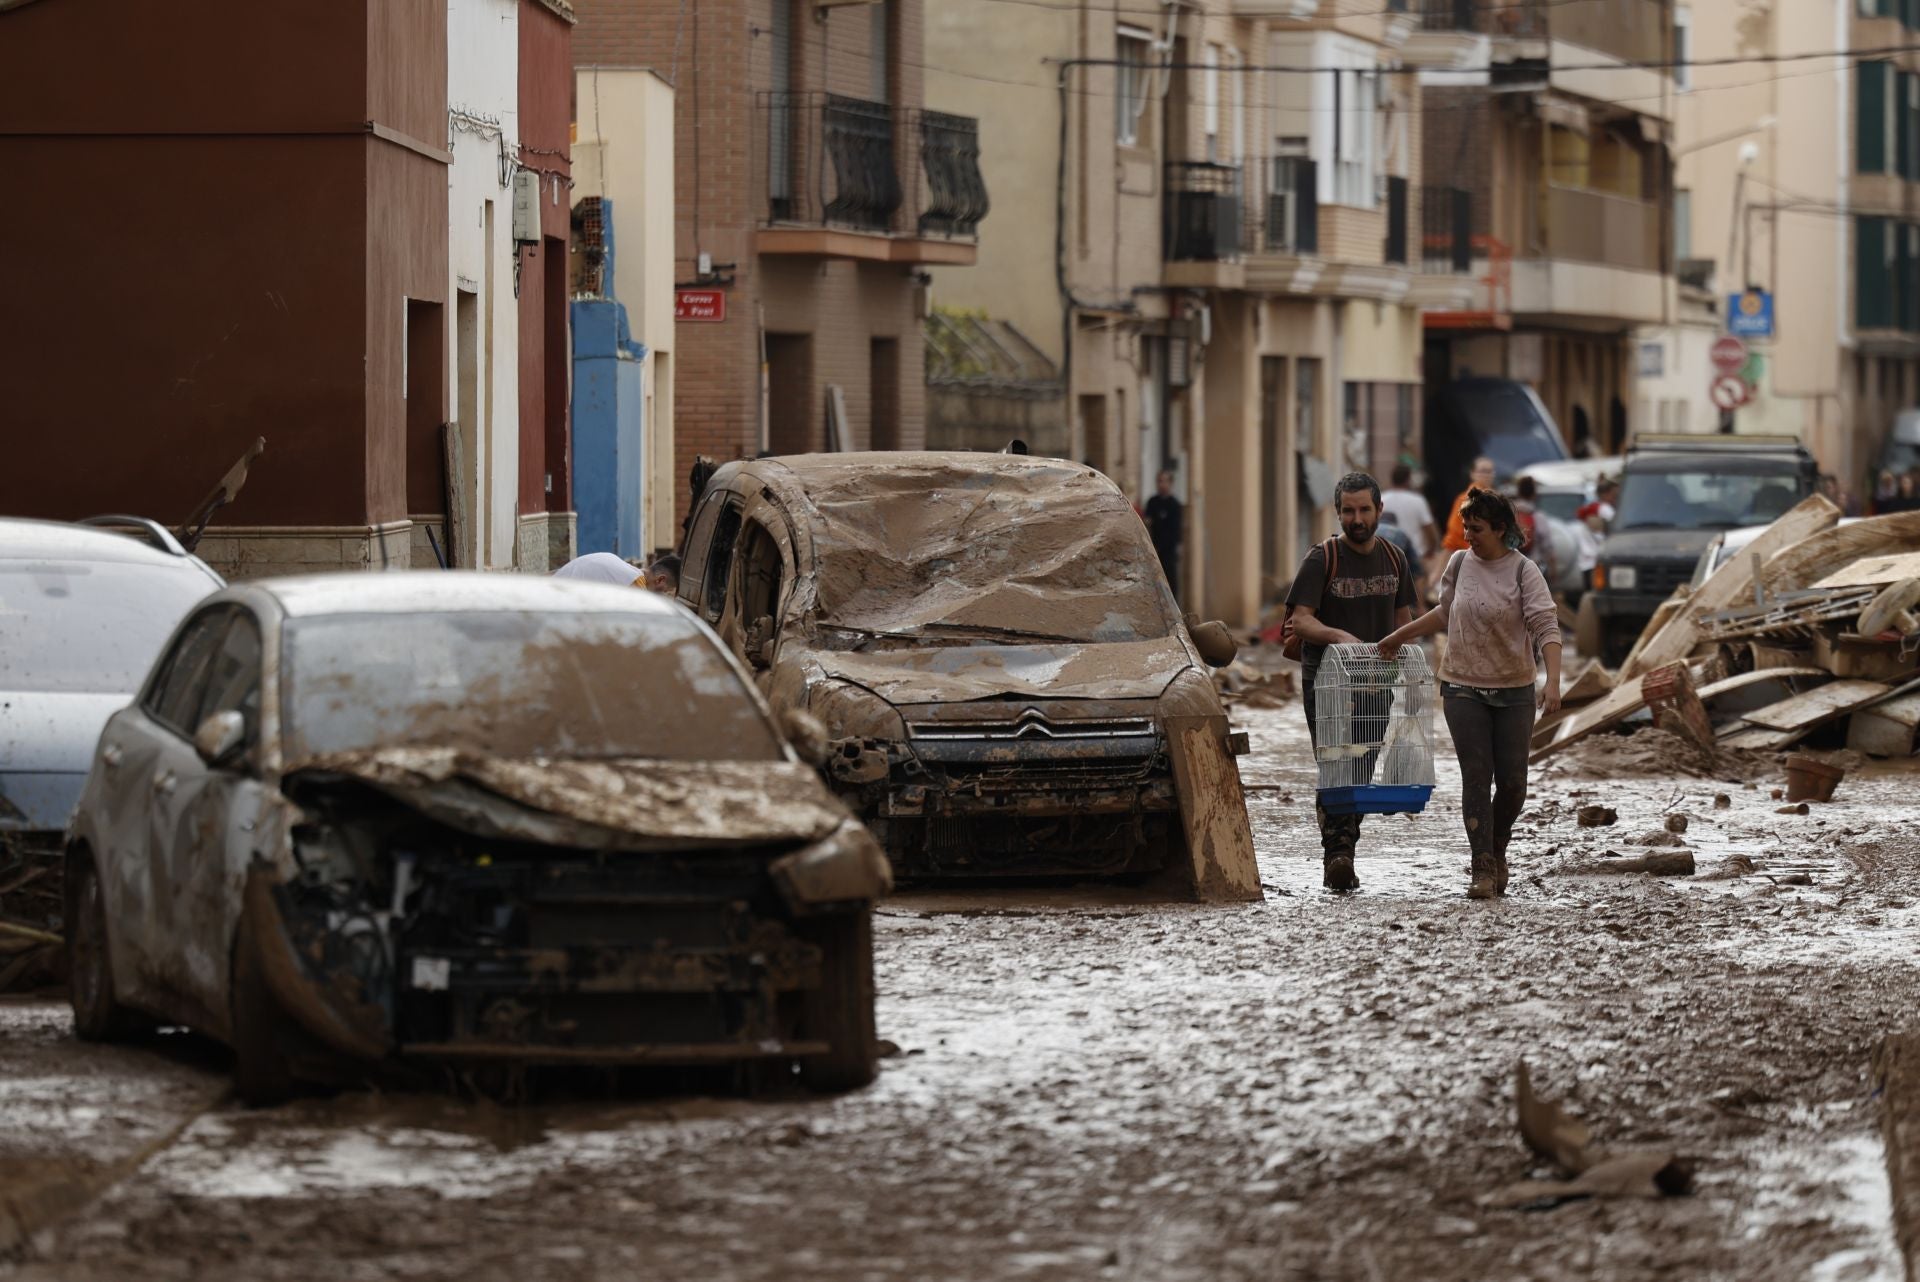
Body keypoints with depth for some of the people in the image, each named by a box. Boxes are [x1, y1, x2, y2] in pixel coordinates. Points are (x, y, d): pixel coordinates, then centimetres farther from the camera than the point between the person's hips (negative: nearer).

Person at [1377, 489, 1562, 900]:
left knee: (1512, 780, 2)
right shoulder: (1460, 563, 3)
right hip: (1463, 689, 2)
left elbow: (1546, 628, -17)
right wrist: (1399, 637, 25)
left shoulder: (1524, 572, -9)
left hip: (1514, 692, -2)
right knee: (1476, 777, -6)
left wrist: (1553, 683, -30)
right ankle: (1483, 868, -8)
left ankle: (1497, 851, 26)